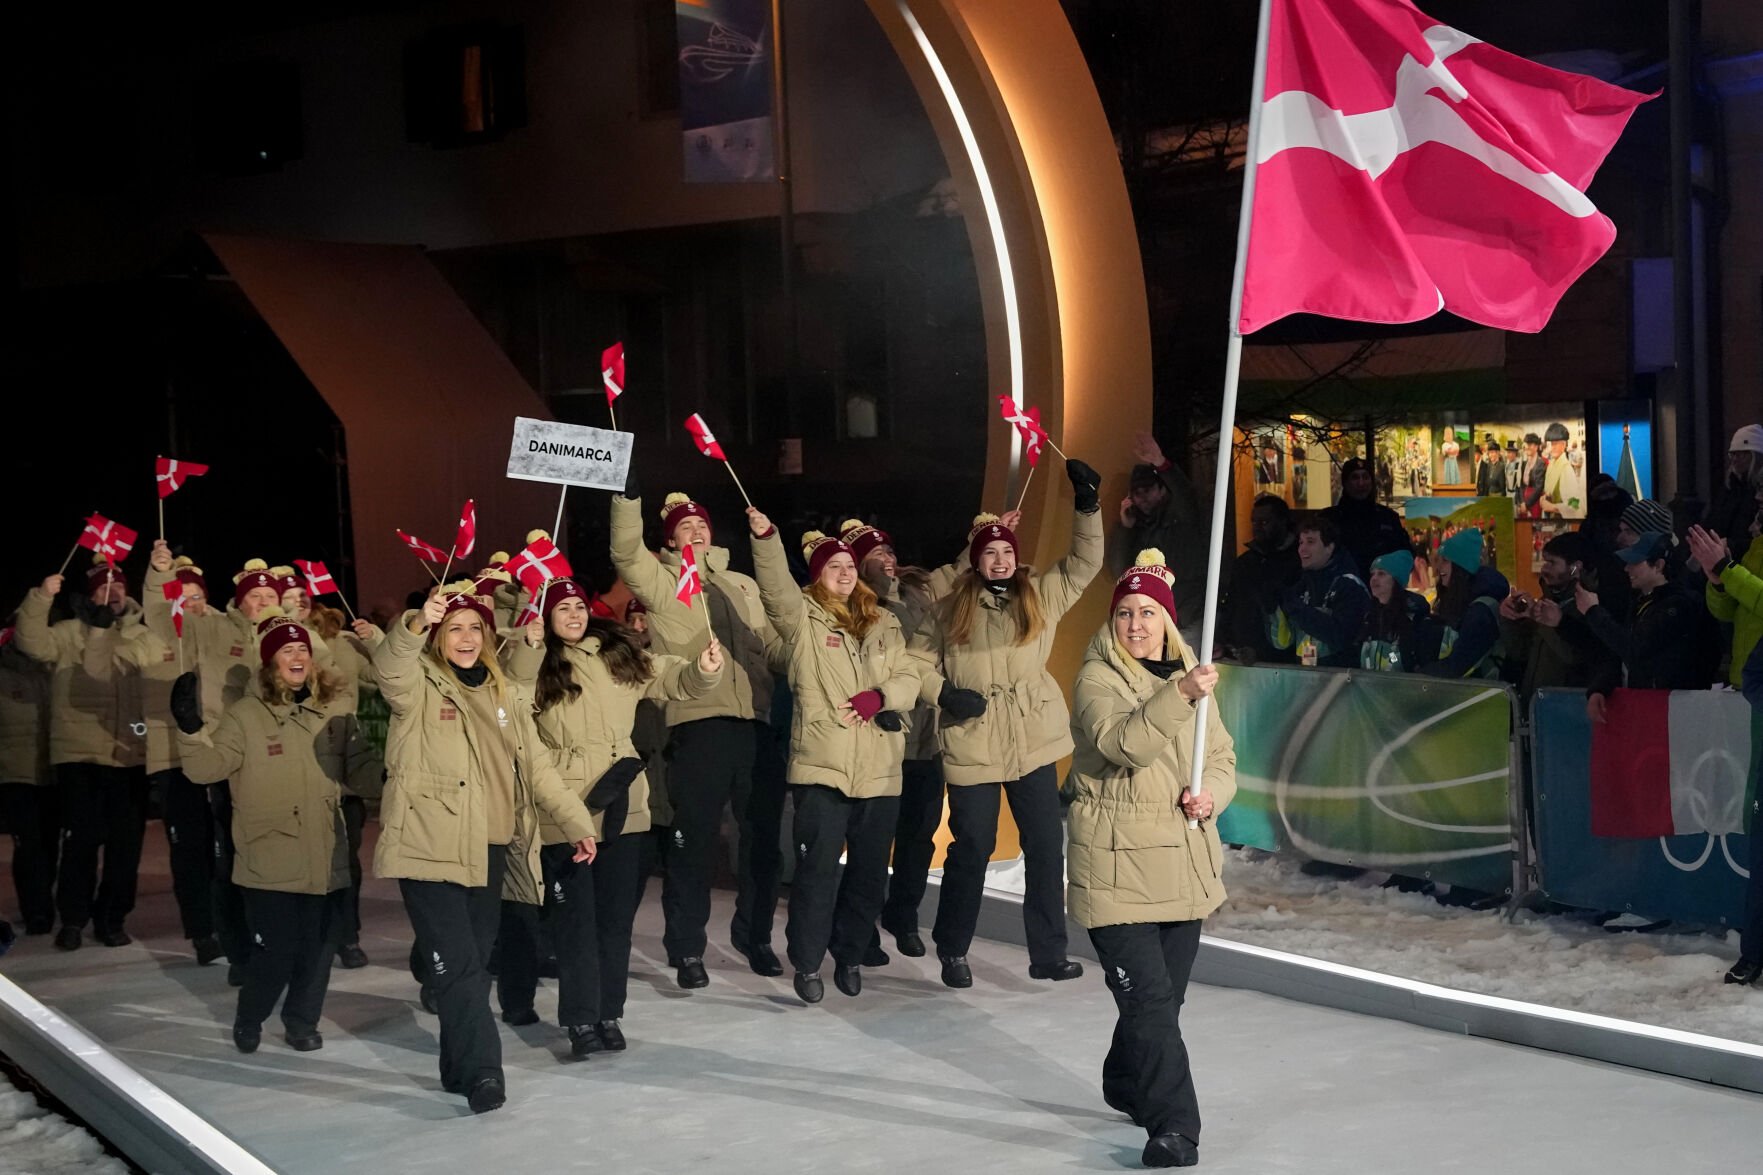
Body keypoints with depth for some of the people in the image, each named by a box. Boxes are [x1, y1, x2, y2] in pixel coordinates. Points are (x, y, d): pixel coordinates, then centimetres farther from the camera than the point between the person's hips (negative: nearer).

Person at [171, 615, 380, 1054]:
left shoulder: (336, 709, 6)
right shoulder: (247, 714, -3)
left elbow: (359, 768, 14)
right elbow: (207, 767, -9)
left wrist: (389, 775, -5)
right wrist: (191, 729, -25)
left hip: (326, 859, 3)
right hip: (271, 863, -3)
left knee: (318, 948, 9)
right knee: (274, 951, -1)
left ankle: (302, 1023, 30)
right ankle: (248, 1021, 26)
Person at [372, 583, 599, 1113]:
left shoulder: (507, 696, 16)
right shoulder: (419, 685, -1)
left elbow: (536, 765, 17)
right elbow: (389, 666, -25)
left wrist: (576, 822, 11)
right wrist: (417, 624, -45)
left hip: (489, 851, 5)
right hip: (430, 848, -5)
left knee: (475, 963, 10)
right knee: (456, 964, -11)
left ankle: (459, 1068, 20)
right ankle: (481, 1072, -10)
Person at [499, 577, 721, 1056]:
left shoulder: (621, 655, 7)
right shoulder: (534, 664, -1)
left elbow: (676, 679, 9)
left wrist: (704, 670, -12)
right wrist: (527, 647, -32)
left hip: (621, 805, 4)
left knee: (616, 916, 10)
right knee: (574, 918, -1)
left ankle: (609, 1015, 19)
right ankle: (581, 1021, 3)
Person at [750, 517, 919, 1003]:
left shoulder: (883, 622, 15)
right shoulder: (801, 617, 1)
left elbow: (909, 679, 12)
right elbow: (776, 586, -19)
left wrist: (880, 697, -9)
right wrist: (765, 538, -36)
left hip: (879, 766, 4)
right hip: (822, 763, -4)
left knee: (870, 871, 10)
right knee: (818, 868, -5)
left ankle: (850, 955, 26)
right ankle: (807, 964, 7)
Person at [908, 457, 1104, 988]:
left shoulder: (1042, 595, 5)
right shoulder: (952, 607, 2)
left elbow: (1086, 562, 6)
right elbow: (918, 658, 7)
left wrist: (1087, 507, -6)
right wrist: (944, 693, -8)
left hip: (1033, 743, 2)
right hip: (972, 746, -2)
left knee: (1046, 848, 2)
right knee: (971, 849, 5)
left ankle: (1048, 953, 10)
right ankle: (952, 951, 21)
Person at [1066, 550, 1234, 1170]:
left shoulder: (1190, 675, 11)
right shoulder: (1097, 678, -8)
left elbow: (1222, 758, 15)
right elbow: (1123, 743, -26)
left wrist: (1211, 795, -7)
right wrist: (1179, 695, -37)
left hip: (1186, 863, 6)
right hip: (1118, 864, -6)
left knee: (1165, 994, 17)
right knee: (1149, 997, -12)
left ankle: (1127, 1085, 40)